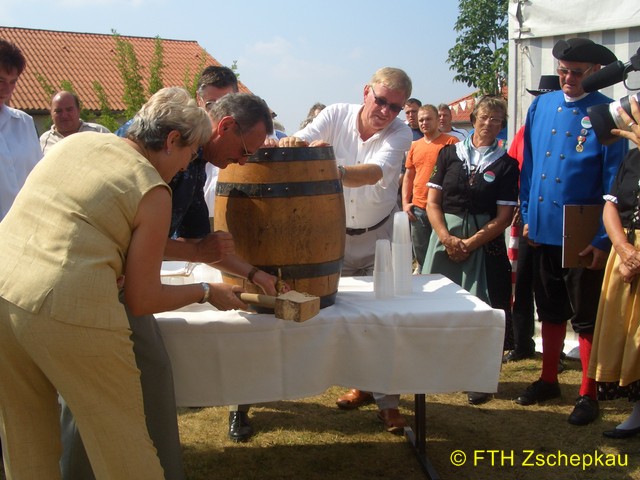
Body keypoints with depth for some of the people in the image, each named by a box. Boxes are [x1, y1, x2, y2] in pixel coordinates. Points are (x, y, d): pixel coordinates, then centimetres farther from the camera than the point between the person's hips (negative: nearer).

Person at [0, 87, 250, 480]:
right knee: (122, 444, 10)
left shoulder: (76, 141, 13)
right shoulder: (153, 191, -3)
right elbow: (143, 300, 0)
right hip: (69, 312, -7)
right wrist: (207, 292, 13)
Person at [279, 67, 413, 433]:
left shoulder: (400, 134, -17)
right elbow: (300, 142, -24)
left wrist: (334, 171, -55)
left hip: (378, 237, -2)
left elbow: (376, 172, -35)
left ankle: (387, 400, 7)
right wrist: (291, 143, -49)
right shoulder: (336, 115, -12)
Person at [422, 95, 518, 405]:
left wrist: (471, 243, -12)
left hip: (484, 240, -1)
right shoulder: (449, 154, 7)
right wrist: (447, 238, -10)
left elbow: (503, 217, -2)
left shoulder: (506, 165, 4)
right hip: (445, 234, 2)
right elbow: (432, 202, 4)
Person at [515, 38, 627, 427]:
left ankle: (588, 395, 19)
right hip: (543, 230, 5)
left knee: (587, 319, 6)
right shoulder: (541, 107, 5)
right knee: (550, 311, 18)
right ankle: (549, 380, 33)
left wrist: (604, 239, -13)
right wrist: (528, 216, 7)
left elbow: (614, 180, -10)